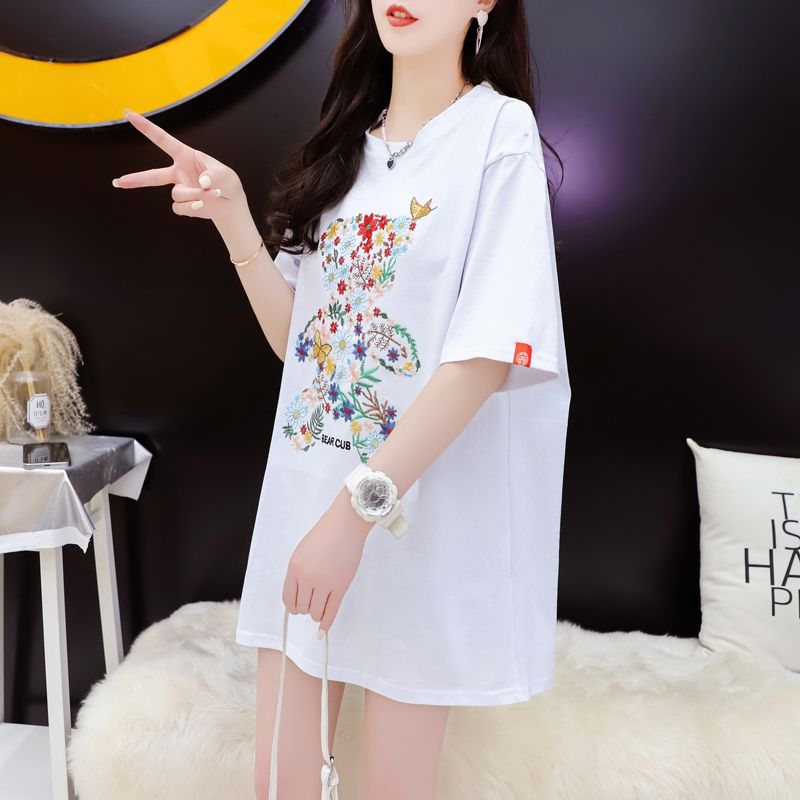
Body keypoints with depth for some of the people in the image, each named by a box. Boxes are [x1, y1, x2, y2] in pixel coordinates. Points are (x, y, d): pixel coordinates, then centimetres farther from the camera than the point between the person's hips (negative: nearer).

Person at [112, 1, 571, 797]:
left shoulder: (501, 130, -5)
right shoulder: (345, 141, 12)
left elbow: (488, 355, -16)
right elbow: (295, 336, 9)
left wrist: (359, 508, -20)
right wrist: (232, 216, -4)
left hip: (424, 507, -5)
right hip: (305, 494, 5)